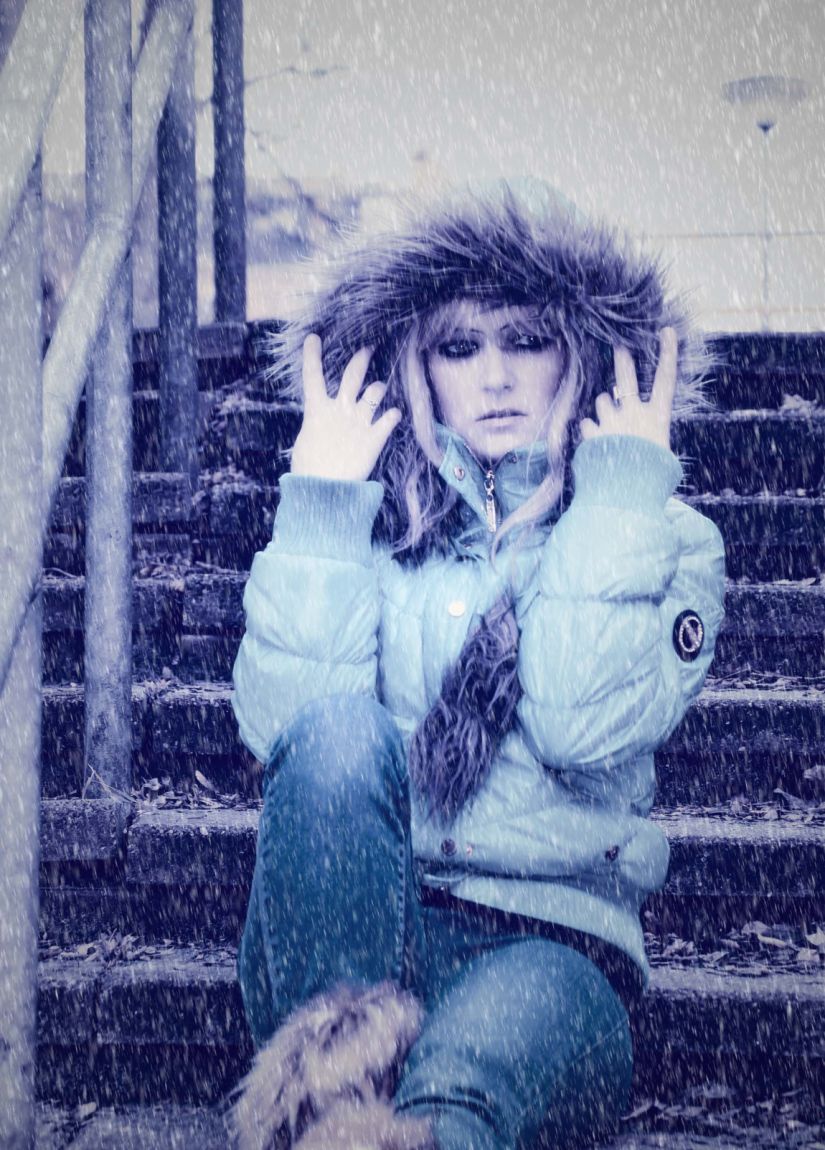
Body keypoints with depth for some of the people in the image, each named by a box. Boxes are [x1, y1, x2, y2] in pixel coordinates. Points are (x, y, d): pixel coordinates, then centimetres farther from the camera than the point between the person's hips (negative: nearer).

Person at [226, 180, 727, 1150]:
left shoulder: (667, 542, 9)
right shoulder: (369, 532, 12)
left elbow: (585, 728, -13)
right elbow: (283, 731, -6)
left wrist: (621, 493, -7)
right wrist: (319, 503, -4)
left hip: (555, 954, -2)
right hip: (349, 940, 2)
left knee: (522, 1005, -38)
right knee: (341, 730, -28)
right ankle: (340, 1050, -37)